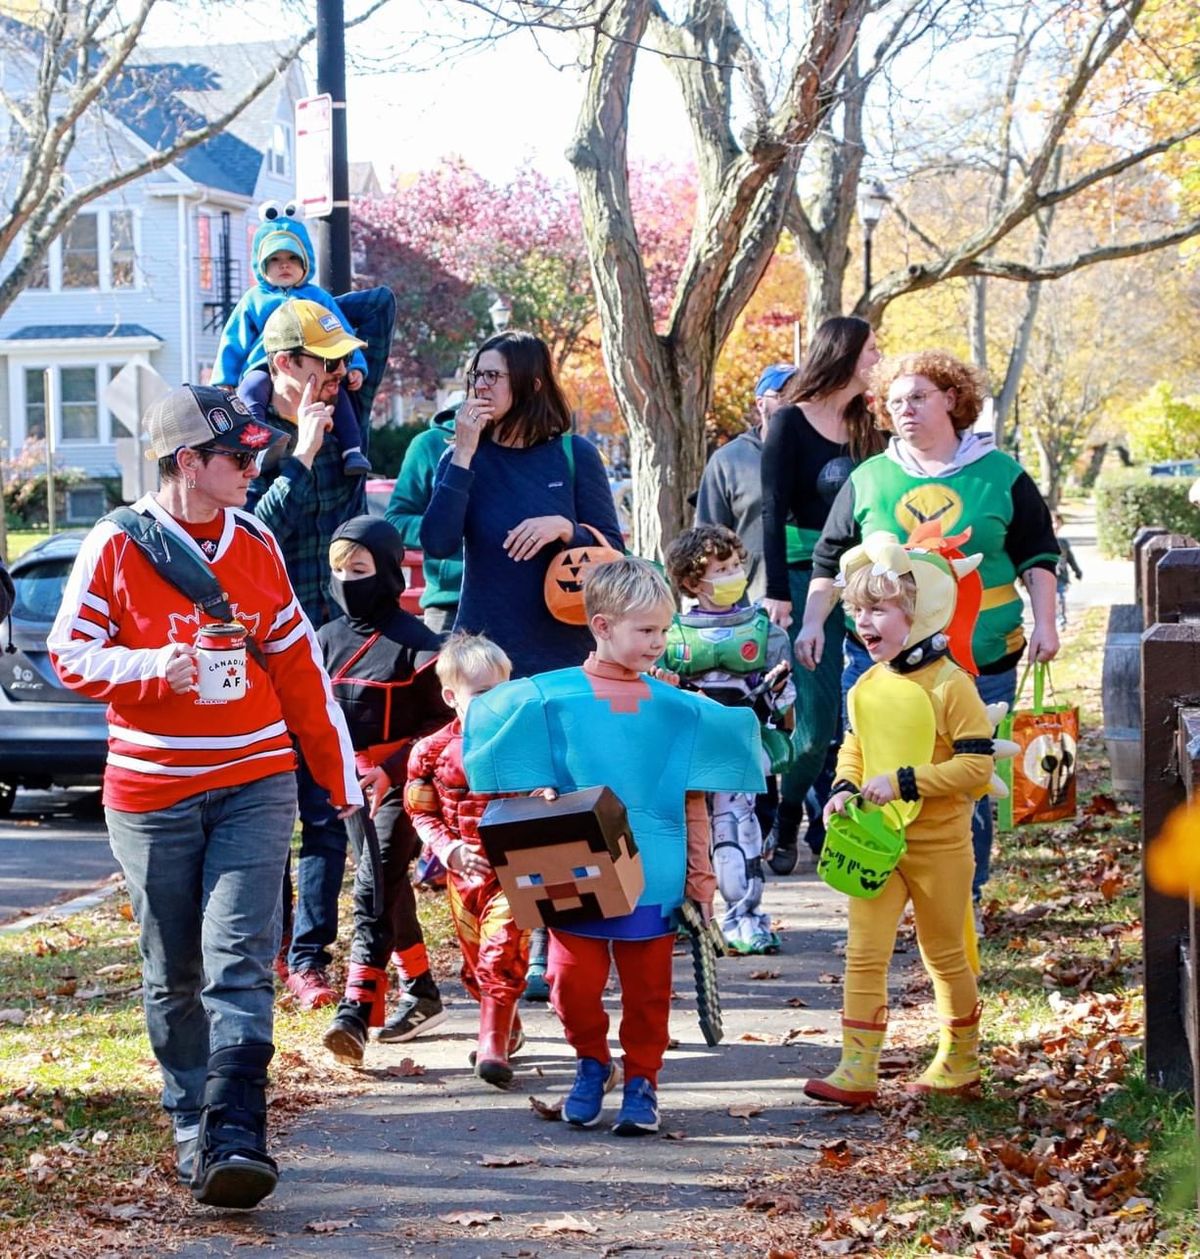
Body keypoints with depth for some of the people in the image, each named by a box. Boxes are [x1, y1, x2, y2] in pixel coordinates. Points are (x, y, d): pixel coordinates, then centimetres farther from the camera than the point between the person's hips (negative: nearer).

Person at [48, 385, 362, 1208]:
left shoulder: (255, 544, 7)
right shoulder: (117, 545, -3)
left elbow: (297, 663, 13)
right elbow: (71, 653, -3)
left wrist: (339, 771, 15)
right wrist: (155, 669, -21)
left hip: (255, 784, 1)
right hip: (152, 793, -1)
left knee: (239, 961, -12)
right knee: (173, 975, 8)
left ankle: (237, 1135, -19)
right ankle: (192, 1126, 22)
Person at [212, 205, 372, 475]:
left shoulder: (318, 298, 20)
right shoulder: (253, 301, 18)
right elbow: (233, 343, 16)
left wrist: (354, 367, 3)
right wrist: (224, 381, 6)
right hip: (264, 369, -1)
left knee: (338, 392, -29)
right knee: (250, 391, -35)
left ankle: (352, 451, -28)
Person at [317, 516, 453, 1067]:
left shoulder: (413, 642, -9)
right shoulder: (329, 637, 9)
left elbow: (439, 721, -9)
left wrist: (389, 770, -18)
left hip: (402, 783, -7)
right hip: (354, 783, 7)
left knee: (375, 889, -15)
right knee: (389, 889, 14)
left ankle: (357, 1012, -22)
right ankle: (422, 995, 26)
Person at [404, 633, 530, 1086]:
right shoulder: (433, 752, -1)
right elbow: (422, 812, 4)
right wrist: (450, 849, -11)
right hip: (464, 872, 3)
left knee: (502, 952, -14)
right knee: (475, 960, 13)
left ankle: (493, 1044, -14)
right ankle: (508, 1029, 33)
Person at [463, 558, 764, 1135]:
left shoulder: (679, 711, 5)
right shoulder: (551, 700, -3)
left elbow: (693, 802, 9)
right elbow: (528, 788, 3)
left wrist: (700, 873, 9)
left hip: (652, 877, 2)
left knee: (648, 985, 6)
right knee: (573, 980, -2)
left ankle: (640, 1080, 22)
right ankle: (592, 1063, 23)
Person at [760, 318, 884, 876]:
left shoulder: (865, 427, 15)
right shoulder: (791, 423, -2)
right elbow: (773, 510, -6)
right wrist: (777, 592, -13)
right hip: (809, 579, -5)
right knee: (819, 716, -10)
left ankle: (830, 827, 9)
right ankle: (785, 824, 9)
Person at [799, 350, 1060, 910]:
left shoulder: (1000, 474, 5)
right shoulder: (868, 479, 8)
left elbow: (1037, 556, 9)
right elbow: (831, 560, 14)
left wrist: (1044, 624, 0)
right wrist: (812, 622, 5)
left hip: (981, 660, -1)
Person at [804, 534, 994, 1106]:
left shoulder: (950, 686, -15)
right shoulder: (867, 686, 5)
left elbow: (976, 764, -18)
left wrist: (904, 782, -24)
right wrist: (844, 789, -2)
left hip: (938, 845, -5)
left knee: (945, 955, 11)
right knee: (864, 954, -2)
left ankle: (961, 1061, 27)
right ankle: (856, 1070, -2)